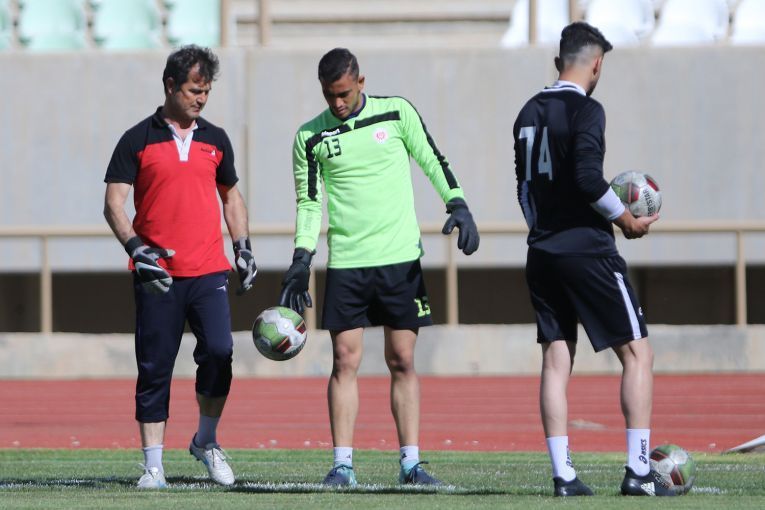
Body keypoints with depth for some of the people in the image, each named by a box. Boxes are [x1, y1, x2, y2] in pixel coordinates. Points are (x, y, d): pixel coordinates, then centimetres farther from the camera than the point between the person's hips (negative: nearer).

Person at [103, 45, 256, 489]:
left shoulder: (215, 140, 13)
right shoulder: (138, 140, 2)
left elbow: (231, 197, 25)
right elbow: (114, 203, -2)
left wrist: (243, 247, 14)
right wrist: (136, 248, -16)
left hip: (209, 272, 2)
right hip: (157, 276, -2)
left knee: (219, 352, -14)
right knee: (155, 369, 0)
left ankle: (207, 440, 8)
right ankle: (154, 464, 6)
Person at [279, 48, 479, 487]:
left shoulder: (397, 112, 2)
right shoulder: (311, 136, 4)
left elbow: (432, 161, 7)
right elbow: (309, 202, 7)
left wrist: (458, 205, -6)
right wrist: (301, 261, -1)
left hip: (401, 257, 0)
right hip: (346, 264, 0)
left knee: (402, 361, 1)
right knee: (345, 360, -4)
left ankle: (411, 462, 3)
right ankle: (343, 464, -2)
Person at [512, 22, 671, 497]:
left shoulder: (529, 113, 12)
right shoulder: (586, 110, -11)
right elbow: (589, 178, -21)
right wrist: (629, 222, -8)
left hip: (542, 253, 7)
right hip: (587, 250, -7)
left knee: (556, 359, 7)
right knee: (637, 352, -1)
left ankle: (563, 474, 1)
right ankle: (639, 471, -6)